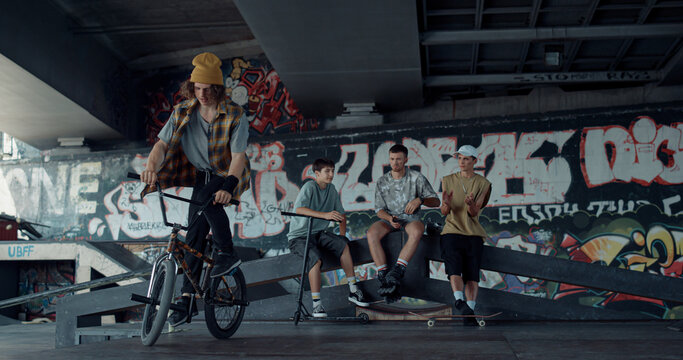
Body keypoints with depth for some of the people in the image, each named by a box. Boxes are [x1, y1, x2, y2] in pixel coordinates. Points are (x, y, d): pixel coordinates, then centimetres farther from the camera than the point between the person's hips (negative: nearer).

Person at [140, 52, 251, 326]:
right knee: (195, 233, -4)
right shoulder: (182, 113, -7)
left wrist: (227, 186, -42)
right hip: (203, 175, 4)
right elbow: (163, 143, -14)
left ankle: (227, 253, -19)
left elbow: (238, 156, -26)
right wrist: (151, 166, -35)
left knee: (206, 198, -35)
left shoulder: (234, 116, -18)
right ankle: (188, 298, 2)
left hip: (230, 176, -4)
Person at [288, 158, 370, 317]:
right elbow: (299, 209, -31)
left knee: (343, 244, -19)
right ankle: (316, 303, -27)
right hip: (299, 236, -6)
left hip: (319, 234, 6)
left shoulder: (331, 189, 8)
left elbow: (341, 214, 16)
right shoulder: (310, 187, -13)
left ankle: (353, 290, -11)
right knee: (315, 258, -32)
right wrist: (325, 215, -41)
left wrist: (342, 235, 3)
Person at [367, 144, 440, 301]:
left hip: (409, 218, -2)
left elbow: (436, 201, 0)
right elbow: (379, 209, 5)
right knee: (372, 233, -30)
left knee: (417, 231, -39)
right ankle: (384, 278, -32)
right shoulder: (382, 182, 6)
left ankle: (395, 273, -42)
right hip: (389, 218, 2)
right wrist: (389, 218, -17)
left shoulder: (416, 178, 1)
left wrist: (419, 200, -21)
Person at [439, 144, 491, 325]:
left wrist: (470, 204, -26)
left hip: (473, 233, 0)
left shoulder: (483, 183, 10)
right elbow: (444, 212, 4)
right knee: (454, 267, -22)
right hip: (452, 231, 0)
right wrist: (446, 204, -21)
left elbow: (474, 213, -2)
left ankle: (469, 311, -21)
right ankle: (460, 302, -37)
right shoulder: (448, 180, 13)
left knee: (472, 272, -14)